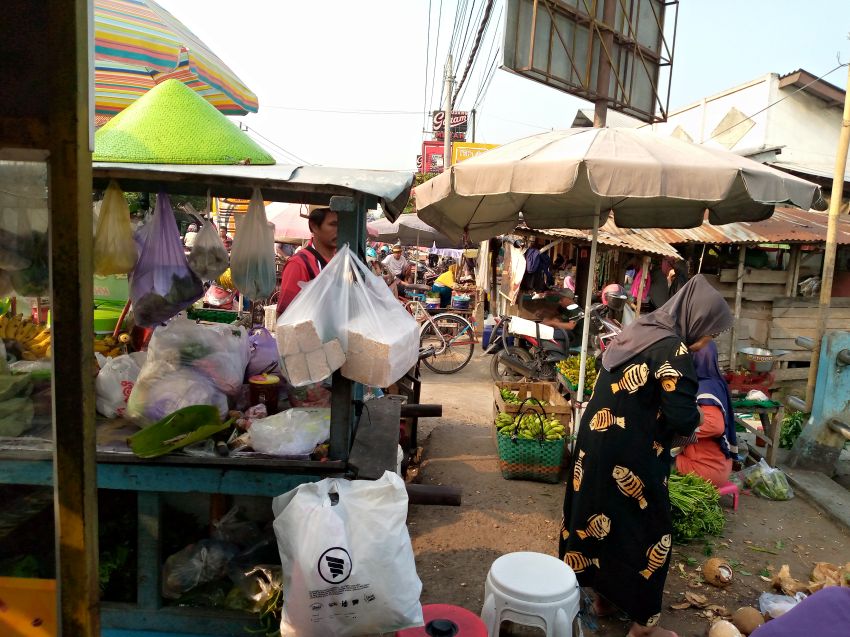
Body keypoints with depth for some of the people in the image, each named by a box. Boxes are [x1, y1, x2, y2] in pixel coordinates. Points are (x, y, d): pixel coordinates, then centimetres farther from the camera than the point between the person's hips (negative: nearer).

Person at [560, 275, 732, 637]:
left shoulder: (635, 333, 7)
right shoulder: (672, 349, -18)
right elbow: (683, 419, -24)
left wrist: (659, 418, 10)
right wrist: (693, 417, -2)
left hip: (596, 445, 8)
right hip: (630, 459, -8)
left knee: (600, 517, 21)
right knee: (645, 532, 9)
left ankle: (603, 595, 39)